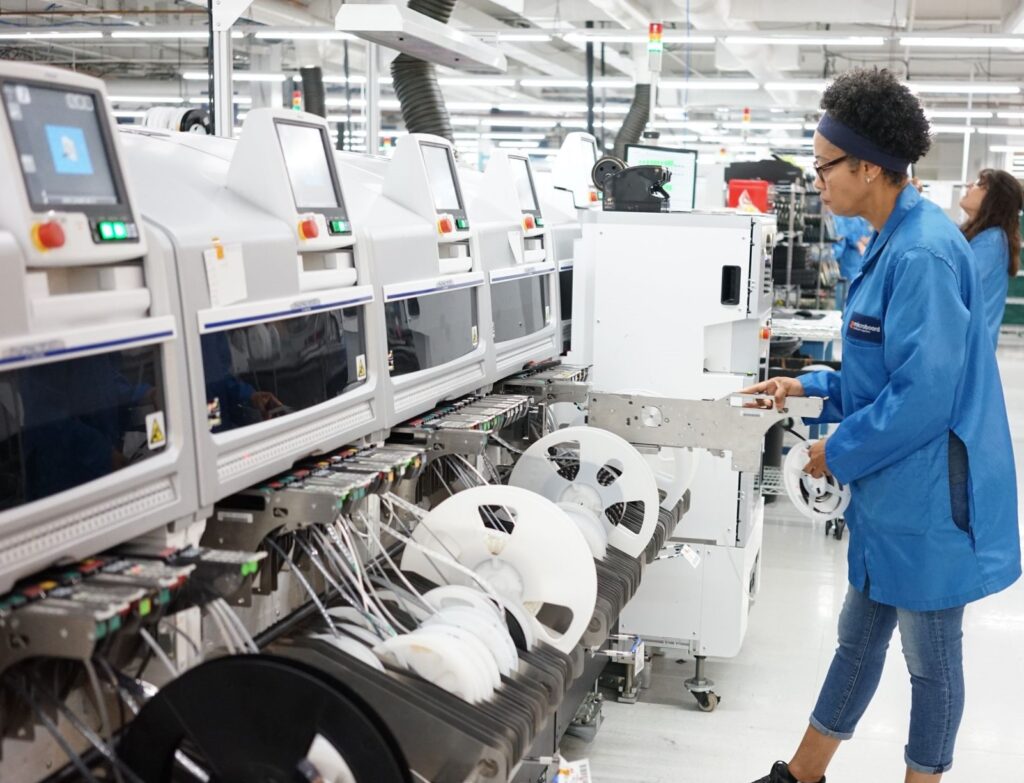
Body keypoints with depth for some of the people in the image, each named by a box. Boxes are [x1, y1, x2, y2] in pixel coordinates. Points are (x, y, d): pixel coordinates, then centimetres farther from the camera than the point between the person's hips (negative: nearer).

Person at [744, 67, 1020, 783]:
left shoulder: (923, 253, -24)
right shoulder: (896, 242, 7)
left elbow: (923, 395, -26)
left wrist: (838, 453, -13)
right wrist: (807, 387, 11)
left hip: (928, 497, -10)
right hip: (894, 491, 10)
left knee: (931, 658, 10)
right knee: (859, 637, 20)